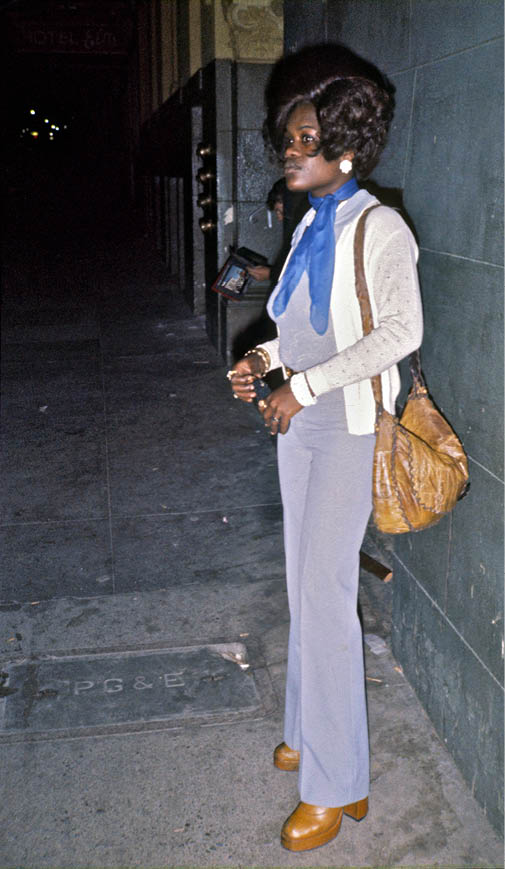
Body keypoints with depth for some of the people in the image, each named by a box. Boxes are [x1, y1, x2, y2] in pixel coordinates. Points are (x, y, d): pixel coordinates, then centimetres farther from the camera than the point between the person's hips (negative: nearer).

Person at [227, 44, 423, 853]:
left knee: (324, 592, -5)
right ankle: (312, 730, 34)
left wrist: (305, 385, -23)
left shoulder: (380, 229, -13)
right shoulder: (313, 225, 11)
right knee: (307, 586, 15)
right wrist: (266, 357, 2)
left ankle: (337, 784, 11)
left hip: (349, 429, -8)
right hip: (300, 423, 8)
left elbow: (401, 331, -23)